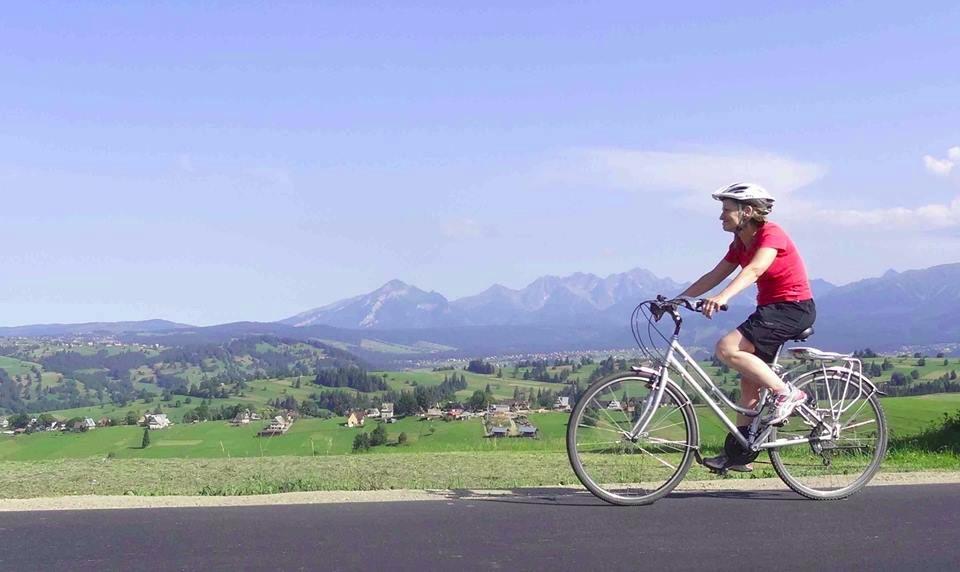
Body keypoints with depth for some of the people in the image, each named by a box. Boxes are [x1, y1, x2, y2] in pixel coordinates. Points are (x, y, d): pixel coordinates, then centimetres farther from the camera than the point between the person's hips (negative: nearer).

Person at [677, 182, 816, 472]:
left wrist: (722, 297, -48)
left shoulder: (771, 234, -16)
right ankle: (737, 454, 13)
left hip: (794, 307, -9)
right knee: (749, 380, 8)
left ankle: (786, 392, -12)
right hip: (771, 309, 9)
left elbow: (754, 269, -33)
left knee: (726, 349, -22)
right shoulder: (740, 244, 10)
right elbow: (714, 276, 9)